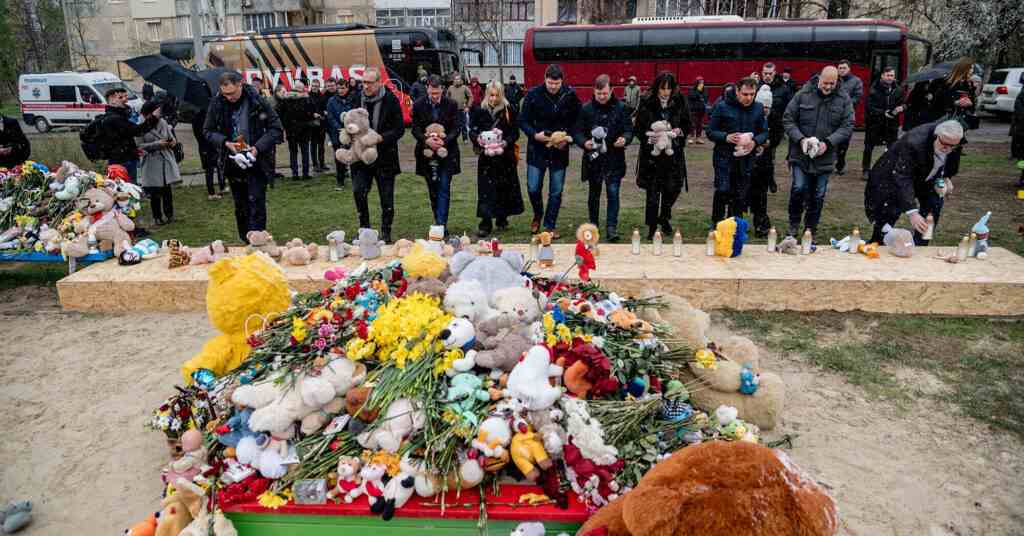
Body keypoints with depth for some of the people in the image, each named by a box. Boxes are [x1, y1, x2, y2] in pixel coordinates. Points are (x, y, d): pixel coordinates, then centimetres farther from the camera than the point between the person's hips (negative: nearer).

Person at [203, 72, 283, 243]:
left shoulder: (258, 102, -10)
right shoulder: (217, 104, -2)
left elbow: (276, 129, -7)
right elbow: (208, 131, 8)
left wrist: (258, 147, -18)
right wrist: (225, 143, -11)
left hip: (256, 161, -3)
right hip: (233, 163, 4)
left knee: (256, 204, -8)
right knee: (240, 208, 12)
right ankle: (245, 242, 23)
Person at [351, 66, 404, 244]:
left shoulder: (390, 100, -6)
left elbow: (400, 129, -7)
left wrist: (380, 138, -19)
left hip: (385, 157, -2)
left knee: (386, 199, 4)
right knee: (358, 191, -10)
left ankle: (386, 234, 19)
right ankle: (364, 229, 9)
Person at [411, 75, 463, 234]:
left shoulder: (452, 105, -2)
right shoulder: (418, 105, 2)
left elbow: (457, 128, -3)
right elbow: (415, 129, 1)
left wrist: (444, 141, -19)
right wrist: (426, 140, -18)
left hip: (447, 153, -2)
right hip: (426, 154, 2)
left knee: (444, 189, -6)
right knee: (433, 190, 11)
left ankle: (442, 224, -6)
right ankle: (438, 221, 23)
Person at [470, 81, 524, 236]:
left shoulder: (510, 110, 1)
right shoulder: (479, 111, 5)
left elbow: (515, 132, 0)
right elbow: (472, 130, 5)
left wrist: (506, 142, -17)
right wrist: (477, 138, -16)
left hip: (505, 155, 0)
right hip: (486, 156, 0)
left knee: (505, 188, 7)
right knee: (485, 189, -5)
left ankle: (502, 220, 25)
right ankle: (485, 224, -4)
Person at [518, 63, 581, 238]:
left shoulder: (570, 96, -5)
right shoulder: (533, 94, -7)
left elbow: (577, 122, 3)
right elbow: (523, 121, -3)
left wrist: (567, 138, -14)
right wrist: (534, 134, -21)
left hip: (560, 150, 1)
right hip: (537, 149, -1)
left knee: (556, 192, 5)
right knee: (533, 188, 0)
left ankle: (549, 226, 20)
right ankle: (537, 215, 30)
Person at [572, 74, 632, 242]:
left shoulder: (620, 108, 0)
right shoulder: (586, 109, -1)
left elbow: (629, 129, 3)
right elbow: (577, 131, 0)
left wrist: (625, 139, -19)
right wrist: (584, 142, -21)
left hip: (614, 159, -1)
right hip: (593, 158, 1)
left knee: (613, 193, -7)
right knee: (594, 194, 13)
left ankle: (612, 228, -1)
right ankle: (593, 226, 28)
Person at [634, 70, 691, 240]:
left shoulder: (679, 102, 3)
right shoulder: (646, 103, -4)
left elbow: (687, 125, 9)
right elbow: (638, 128, -1)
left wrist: (678, 131, -11)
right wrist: (650, 136, -18)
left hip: (674, 152, 2)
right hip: (652, 152, -2)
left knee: (673, 188, 1)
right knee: (652, 192, -1)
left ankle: (664, 217, 30)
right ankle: (652, 228, 11)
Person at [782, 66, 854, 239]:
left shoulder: (844, 100, 1)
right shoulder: (803, 95, -2)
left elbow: (847, 126, -2)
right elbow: (788, 119, -1)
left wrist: (828, 143, -17)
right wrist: (800, 139, -16)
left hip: (825, 157, 2)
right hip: (800, 154, -1)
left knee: (817, 196, 8)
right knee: (799, 189, -11)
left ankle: (810, 230, 23)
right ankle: (794, 224, 11)